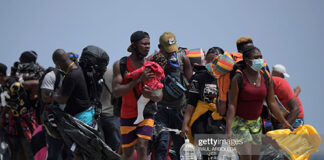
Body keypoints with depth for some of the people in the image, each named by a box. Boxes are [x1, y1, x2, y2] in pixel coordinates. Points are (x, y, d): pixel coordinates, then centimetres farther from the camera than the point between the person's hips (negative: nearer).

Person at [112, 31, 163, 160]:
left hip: (146, 114, 1)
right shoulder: (120, 65, -5)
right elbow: (116, 92, -16)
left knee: (142, 148, -16)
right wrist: (139, 80, -25)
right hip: (128, 115, 0)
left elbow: (160, 97, 2)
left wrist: (151, 96, -23)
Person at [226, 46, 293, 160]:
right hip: (239, 122, -6)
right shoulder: (238, 78, -16)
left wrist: (284, 123, 10)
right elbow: (232, 105, -18)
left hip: (256, 123, 6)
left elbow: (272, 103, 7)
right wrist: (228, 130, -25)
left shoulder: (267, 78, -1)